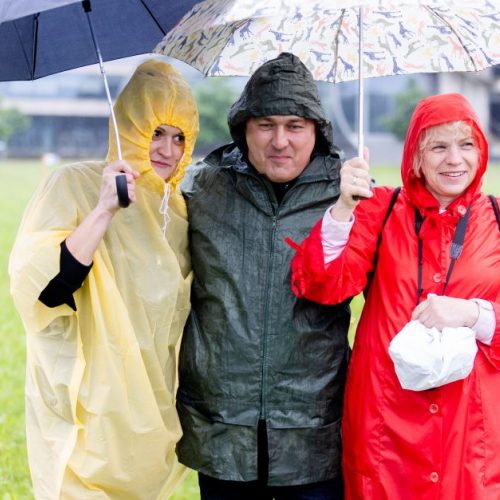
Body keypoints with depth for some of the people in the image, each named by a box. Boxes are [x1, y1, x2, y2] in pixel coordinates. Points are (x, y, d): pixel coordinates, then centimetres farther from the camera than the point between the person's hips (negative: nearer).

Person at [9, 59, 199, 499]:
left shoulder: (178, 208, 8)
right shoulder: (75, 186, -10)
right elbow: (42, 290, -23)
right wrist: (105, 211, -28)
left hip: (152, 410, 6)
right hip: (88, 410, -6)